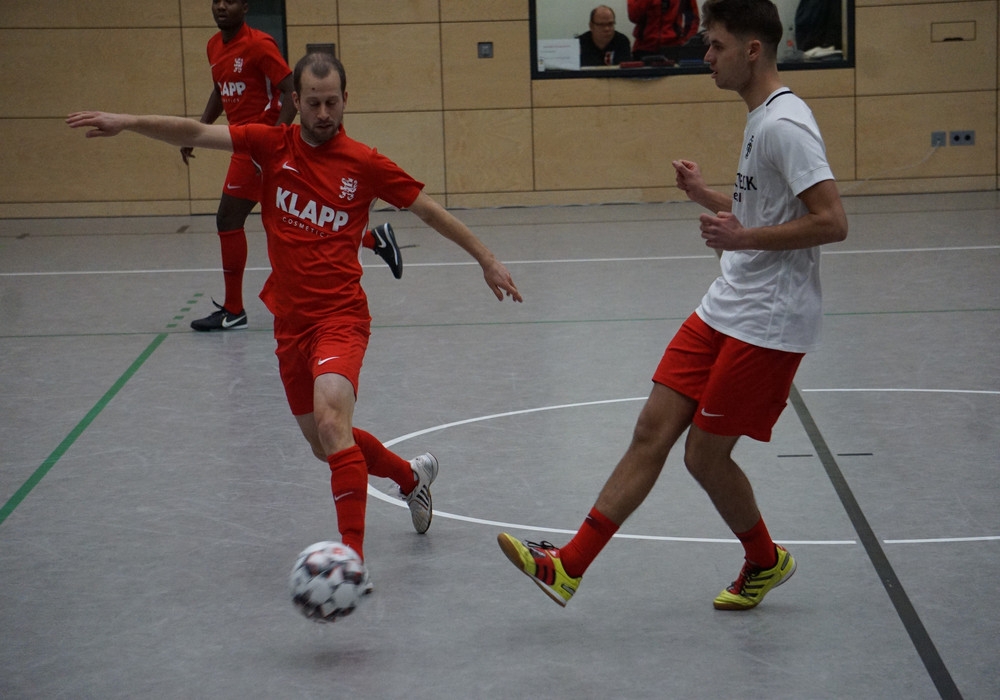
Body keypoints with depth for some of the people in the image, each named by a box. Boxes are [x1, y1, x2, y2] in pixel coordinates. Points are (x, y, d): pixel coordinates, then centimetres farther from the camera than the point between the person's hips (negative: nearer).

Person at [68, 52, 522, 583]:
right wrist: (127, 122, -24)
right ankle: (411, 476, 44)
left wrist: (486, 259, 12)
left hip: (340, 317, -5)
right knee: (326, 445, 16)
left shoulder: (364, 164, -3)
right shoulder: (273, 145, 2)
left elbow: (428, 209, 8)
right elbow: (197, 134, -9)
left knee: (330, 422, -28)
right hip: (290, 321, 5)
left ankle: (353, 559, -28)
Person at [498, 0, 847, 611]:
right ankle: (568, 567, 4)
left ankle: (765, 561, 26)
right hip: (726, 310, 10)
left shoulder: (784, 125, -18)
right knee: (653, 432, 4)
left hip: (768, 325, -10)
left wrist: (743, 236, -24)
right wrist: (709, 198, 20)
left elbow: (832, 222, -25)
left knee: (705, 455, -1)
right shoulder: (761, 119, 14)